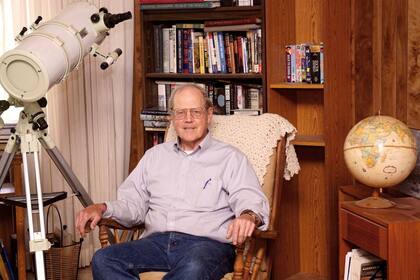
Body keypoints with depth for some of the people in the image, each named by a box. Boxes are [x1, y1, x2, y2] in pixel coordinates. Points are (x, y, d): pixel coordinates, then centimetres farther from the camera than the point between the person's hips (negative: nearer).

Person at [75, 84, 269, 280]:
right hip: (157, 240, 4)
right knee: (103, 259, -24)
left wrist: (248, 216, -28)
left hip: (207, 243, -4)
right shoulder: (155, 155, 24)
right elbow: (133, 203, 21)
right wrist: (103, 208, -1)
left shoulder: (229, 157, 11)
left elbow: (251, 200, -3)